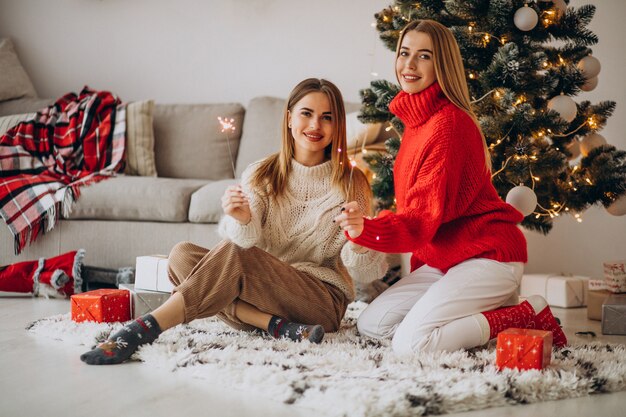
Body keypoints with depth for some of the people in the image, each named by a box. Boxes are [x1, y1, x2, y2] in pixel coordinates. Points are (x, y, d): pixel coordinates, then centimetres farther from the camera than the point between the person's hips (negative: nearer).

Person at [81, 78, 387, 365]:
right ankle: (276, 324, -27)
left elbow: (363, 273, -2)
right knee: (182, 254, -19)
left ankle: (146, 328, -33)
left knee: (233, 254, -30)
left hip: (324, 300, -4)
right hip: (263, 294, 4)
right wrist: (242, 221, -33)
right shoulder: (260, 175, 8)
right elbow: (247, 240, -9)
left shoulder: (350, 182, 1)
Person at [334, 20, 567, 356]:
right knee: (370, 325, 4)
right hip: (443, 258, 10)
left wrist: (366, 229, -38)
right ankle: (489, 305, 11)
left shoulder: (448, 123, -19)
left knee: (410, 343, -23)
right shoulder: (416, 119, 11)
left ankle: (528, 316, -6)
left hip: (488, 256, -10)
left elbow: (425, 218, -24)